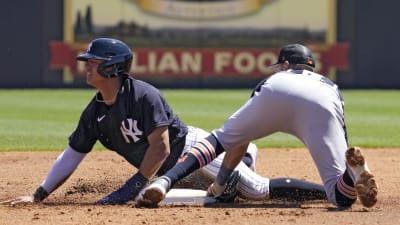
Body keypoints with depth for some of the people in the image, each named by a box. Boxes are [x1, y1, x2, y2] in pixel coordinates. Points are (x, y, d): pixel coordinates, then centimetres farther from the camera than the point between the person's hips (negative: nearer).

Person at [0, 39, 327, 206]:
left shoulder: (144, 95, -25)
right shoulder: (95, 112, -3)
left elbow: (160, 146, -26)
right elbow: (73, 154, 1)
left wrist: (133, 186, -26)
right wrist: (39, 195, -5)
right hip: (169, 170, 7)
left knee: (258, 189, -13)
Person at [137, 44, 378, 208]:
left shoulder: (272, 80, 44)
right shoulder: (331, 86, 47)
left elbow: (238, 140, 44)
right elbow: (342, 143, 40)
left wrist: (220, 182, 54)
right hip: (322, 108, 0)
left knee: (219, 138, 21)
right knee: (342, 196, 0)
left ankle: (166, 181, -4)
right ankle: (355, 168, -36)